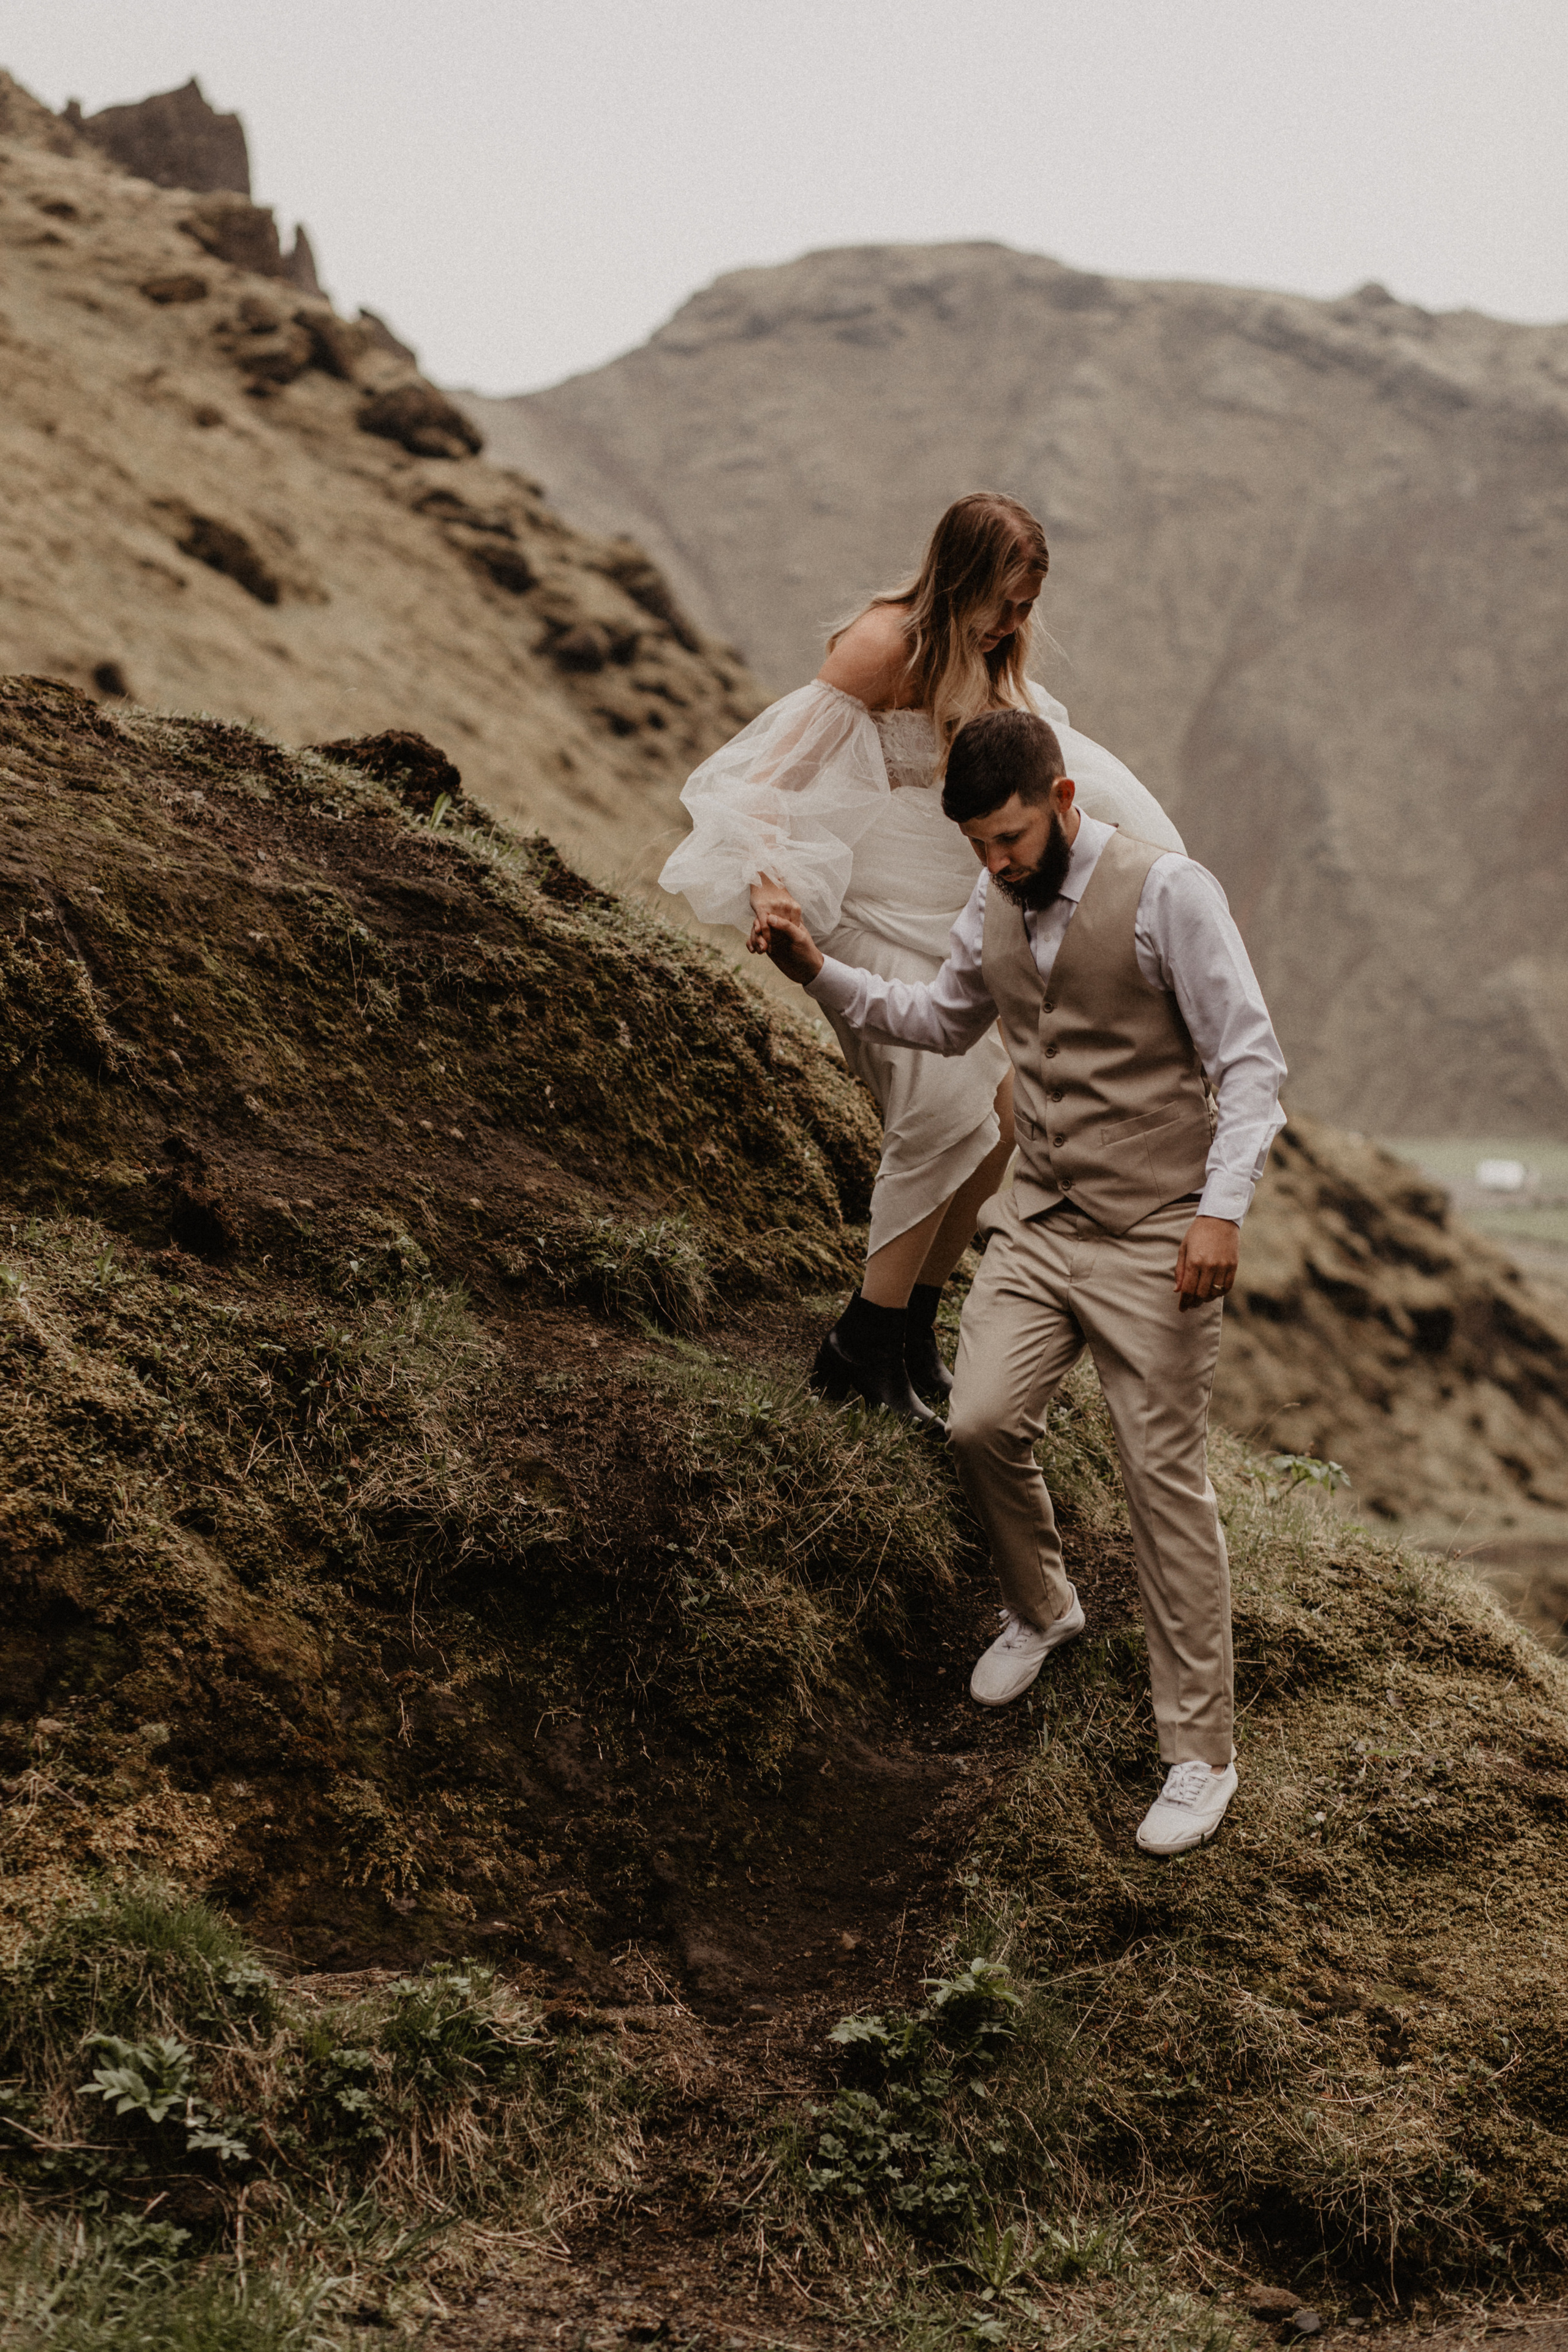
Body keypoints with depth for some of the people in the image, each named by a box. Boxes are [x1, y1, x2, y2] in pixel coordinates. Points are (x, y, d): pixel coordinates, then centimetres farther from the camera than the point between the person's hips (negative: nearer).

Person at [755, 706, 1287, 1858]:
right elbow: (943, 1020, 25)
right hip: (1039, 1223, 6)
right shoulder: (995, 909, 6)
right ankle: (1040, 1607, 23)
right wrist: (821, 972, 11)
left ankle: (1201, 1752, 8)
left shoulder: (1167, 893, -14)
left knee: (1166, 1483, -3)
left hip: (1152, 1239, -6)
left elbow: (1251, 1060, -13)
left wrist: (1222, 1209, -23)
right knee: (982, 1423, -9)